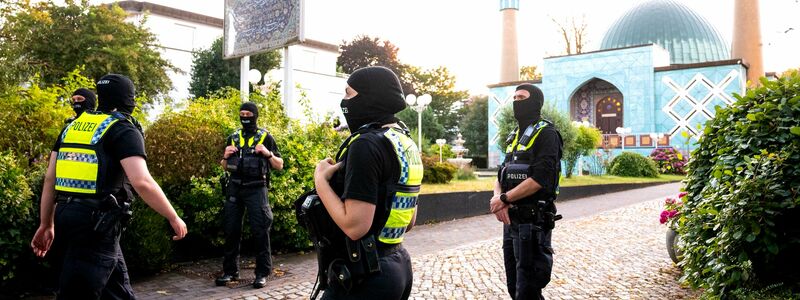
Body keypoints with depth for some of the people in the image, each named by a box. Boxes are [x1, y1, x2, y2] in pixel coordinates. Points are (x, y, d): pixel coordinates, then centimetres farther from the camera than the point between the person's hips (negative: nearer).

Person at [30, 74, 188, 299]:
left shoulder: (73, 125, 15)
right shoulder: (124, 130, -7)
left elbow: (50, 178, 14)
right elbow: (142, 182, -20)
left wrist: (46, 224, 20)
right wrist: (174, 218, -11)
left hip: (66, 215, 8)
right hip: (95, 222, -8)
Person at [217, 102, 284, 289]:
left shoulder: (265, 137, 2)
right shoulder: (233, 138, 13)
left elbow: (279, 166, 2)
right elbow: (225, 167, 20)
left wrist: (268, 154, -15)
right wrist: (225, 156, -1)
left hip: (256, 189, -4)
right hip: (234, 188, 4)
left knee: (260, 231, -5)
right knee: (231, 230, 7)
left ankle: (262, 273, 1)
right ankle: (230, 271, 17)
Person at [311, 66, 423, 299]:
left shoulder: (367, 144, -19)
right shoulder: (406, 143, 8)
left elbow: (355, 226, -24)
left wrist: (321, 180, -14)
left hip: (364, 276, -9)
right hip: (398, 266, 9)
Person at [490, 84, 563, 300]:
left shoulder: (546, 134, -9)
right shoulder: (516, 136, 17)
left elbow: (539, 179, -20)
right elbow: (502, 175, 13)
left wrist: (504, 199, -15)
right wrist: (497, 197, -8)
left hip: (533, 221, -8)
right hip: (511, 220, 9)